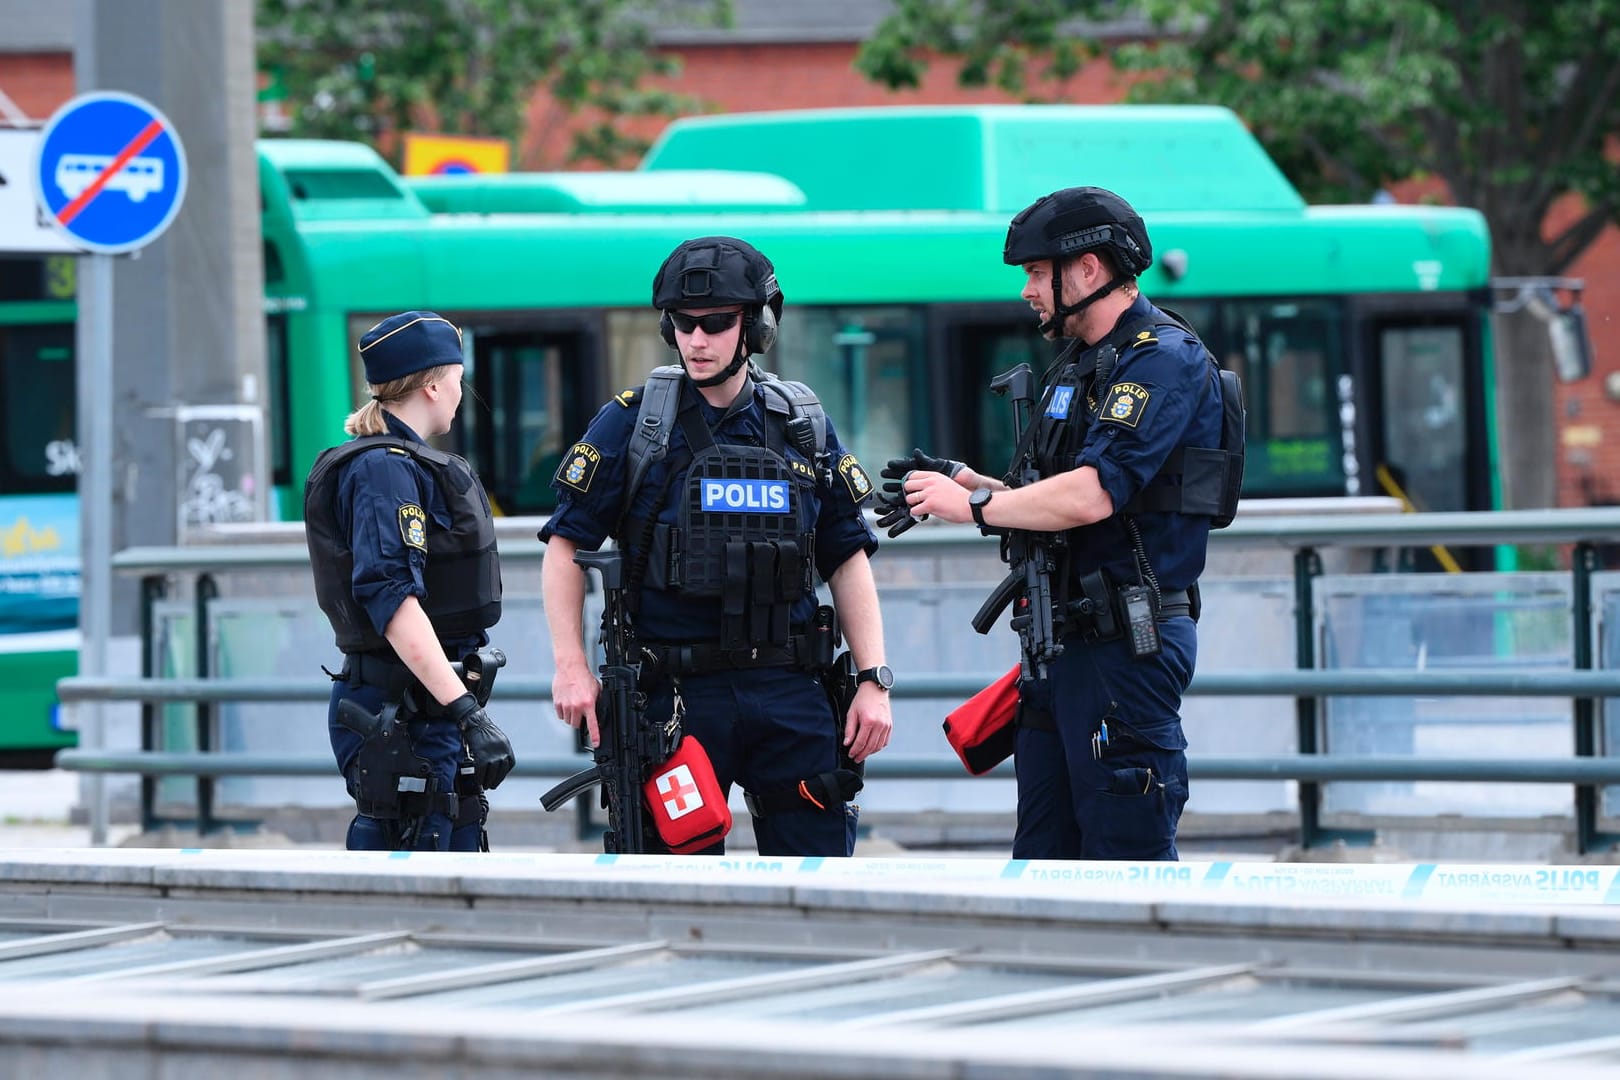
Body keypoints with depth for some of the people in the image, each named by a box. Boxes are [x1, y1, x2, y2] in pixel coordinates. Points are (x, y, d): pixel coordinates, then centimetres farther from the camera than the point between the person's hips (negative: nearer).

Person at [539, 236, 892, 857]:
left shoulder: (804, 427, 10)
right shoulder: (633, 423, 2)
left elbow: (848, 559, 13)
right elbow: (567, 543, 3)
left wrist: (874, 679, 5)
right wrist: (571, 666, -6)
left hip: (788, 689, 2)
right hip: (676, 690, -2)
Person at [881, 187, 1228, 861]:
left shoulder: (1164, 360, -12)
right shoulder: (1078, 365, 20)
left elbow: (1089, 497, -23)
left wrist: (971, 504, -11)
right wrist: (964, 482, 10)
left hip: (1127, 647, -10)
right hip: (1061, 649, 10)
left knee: (1126, 861, -8)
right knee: (1044, 861, 9)